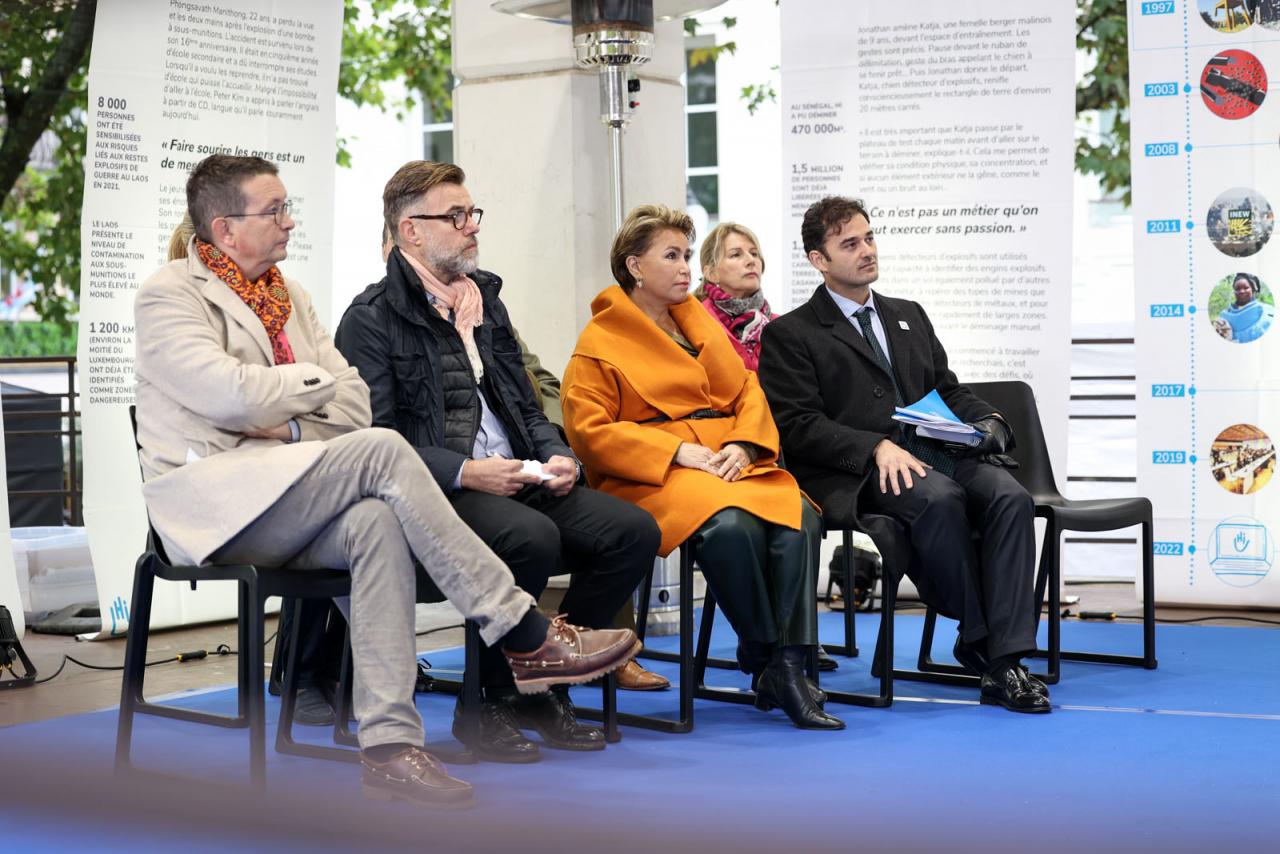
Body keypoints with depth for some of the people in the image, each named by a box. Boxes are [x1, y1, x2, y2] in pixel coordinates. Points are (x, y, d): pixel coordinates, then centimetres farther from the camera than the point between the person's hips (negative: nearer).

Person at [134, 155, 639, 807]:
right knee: (382, 450, -27)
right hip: (210, 502, -6)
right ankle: (524, 637, -25)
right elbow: (231, 395, -16)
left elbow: (354, 405, 14)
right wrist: (319, 381, 1)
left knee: (376, 521, -30)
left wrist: (290, 427, -6)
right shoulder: (167, 295, 0)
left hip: (284, 502, 6)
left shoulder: (287, 295, 22)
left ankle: (389, 743, -36)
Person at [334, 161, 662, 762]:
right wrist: (465, 472, -21)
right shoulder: (372, 319, -2)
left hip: (518, 482, 7)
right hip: (435, 493, -7)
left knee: (632, 531, -14)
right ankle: (488, 704, -15)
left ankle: (542, 689, -2)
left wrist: (555, 456, 3)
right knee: (532, 536, -35)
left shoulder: (486, 301, 22)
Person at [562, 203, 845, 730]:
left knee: (799, 517, -27)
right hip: (650, 478, -5)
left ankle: (788, 666, -29)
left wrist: (742, 446, -3)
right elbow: (588, 430, -6)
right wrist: (677, 451, -15)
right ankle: (759, 655, -17)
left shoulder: (699, 322, 24)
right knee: (731, 524, -36)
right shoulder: (601, 341, 5)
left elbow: (747, 391, 20)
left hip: (729, 463, 5)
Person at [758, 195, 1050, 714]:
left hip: (937, 453, 5)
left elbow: (949, 392, 27)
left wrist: (988, 422, 3)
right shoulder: (790, 335, 6)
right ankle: (977, 638, -18)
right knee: (938, 498, -36)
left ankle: (1004, 662, -30)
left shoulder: (909, 317, 27)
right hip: (860, 476, -5)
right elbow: (799, 425, -5)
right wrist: (877, 448, -19)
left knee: (1009, 495, -25)